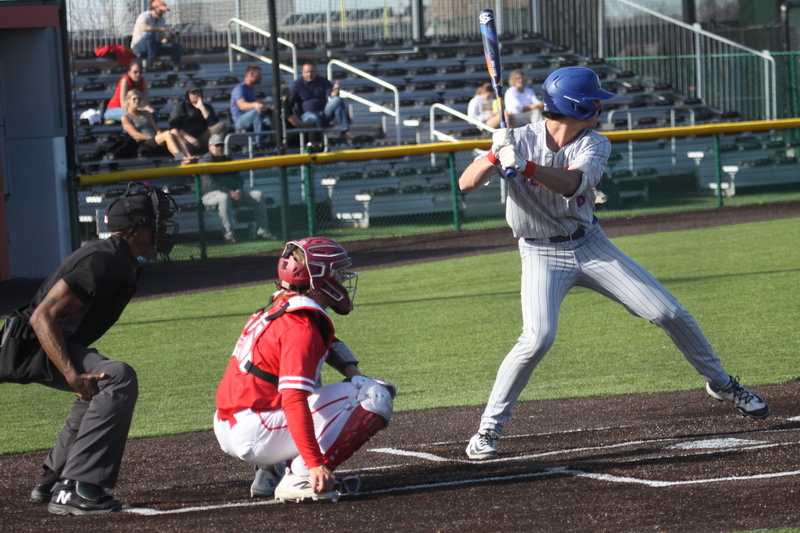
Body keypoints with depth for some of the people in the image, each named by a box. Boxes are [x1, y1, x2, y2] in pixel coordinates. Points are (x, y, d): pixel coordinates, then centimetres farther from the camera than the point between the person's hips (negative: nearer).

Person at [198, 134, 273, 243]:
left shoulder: (227, 160, 21)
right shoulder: (204, 161, -3)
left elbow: (238, 178, 19)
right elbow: (208, 183, -16)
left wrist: (238, 190, -6)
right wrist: (229, 192, -22)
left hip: (233, 192, 7)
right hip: (211, 194, -7)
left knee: (258, 196, -6)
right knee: (224, 198, -42)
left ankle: (262, 230, -7)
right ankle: (228, 234, -41)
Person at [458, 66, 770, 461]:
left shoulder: (594, 145, -9)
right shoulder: (520, 139, -14)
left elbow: (571, 183, -31)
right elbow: (466, 184, -22)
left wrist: (523, 165, -47)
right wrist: (496, 155, -41)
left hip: (591, 247, 3)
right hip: (542, 255, -3)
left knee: (671, 313, 1)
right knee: (538, 338, -26)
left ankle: (721, 383, 24)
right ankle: (488, 428, -12)